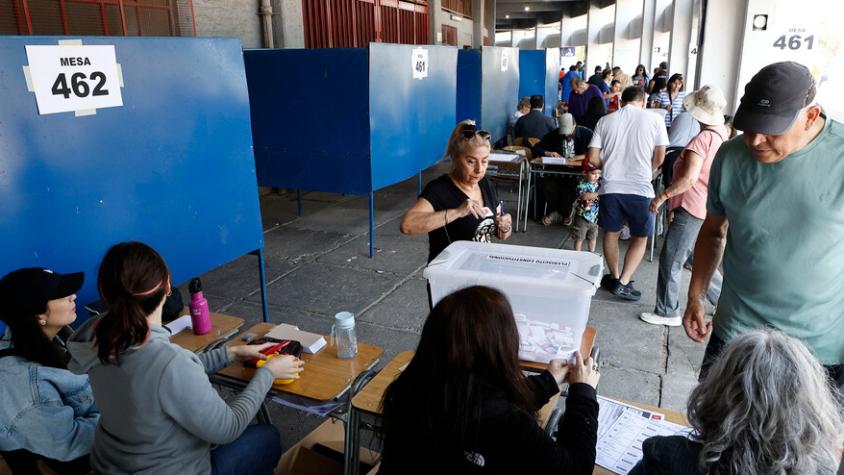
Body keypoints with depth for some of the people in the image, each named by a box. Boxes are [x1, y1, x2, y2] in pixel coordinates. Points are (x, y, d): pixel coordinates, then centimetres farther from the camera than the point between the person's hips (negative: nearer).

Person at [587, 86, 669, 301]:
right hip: (640, 188, -2)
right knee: (640, 238, 12)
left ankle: (614, 277, 30)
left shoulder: (606, 121, 6)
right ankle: (623, 283, 4)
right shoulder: (654, 119, 1)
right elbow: (659, 157, 1)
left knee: (611, 233, 19)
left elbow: (592, 157, 3)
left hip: (611, 187, 2)